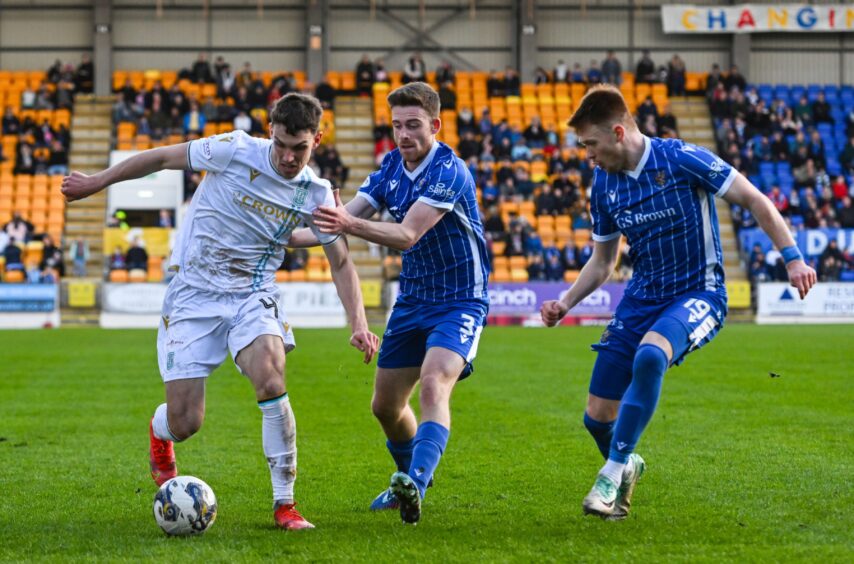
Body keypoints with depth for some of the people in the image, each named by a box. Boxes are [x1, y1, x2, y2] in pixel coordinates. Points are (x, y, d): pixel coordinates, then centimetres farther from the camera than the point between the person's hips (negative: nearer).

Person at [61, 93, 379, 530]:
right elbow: (163, 158, -1)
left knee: (271, 382, -28)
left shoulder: (316, 195, -3)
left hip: (253, 297, 1)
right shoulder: (235, 150, -13)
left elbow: (341, 262, 7)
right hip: (193, 295, -1)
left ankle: (284, 504, -15)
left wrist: (358, 324, -5)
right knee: (186, 422, -5)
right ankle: (159, 432, 37)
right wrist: (97, 182, 5)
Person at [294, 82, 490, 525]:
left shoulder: (448, 172, -21)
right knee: (385, 406, 13)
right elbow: (348, 218, 1)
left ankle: (415, 484, -42)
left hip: (459, 301, -8)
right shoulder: (390, 167, 2)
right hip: (412, 300, 8)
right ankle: (408, 478, 37)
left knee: (434, 387, -30)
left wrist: (350, 224, -44)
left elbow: (408, 235, -30)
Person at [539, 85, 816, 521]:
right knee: (597, 417, 0)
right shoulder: (604, 183, 3)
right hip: (641, 299, 6)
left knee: (649, 357, -38)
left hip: (698, 293, -6)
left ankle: (612, 472, -26)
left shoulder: (681, 159, -15)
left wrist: (792, 257, -16)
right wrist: (566, 303, 0)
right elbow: (602, 260, 15)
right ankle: (627, 466, 35)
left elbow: (754, 200, -9)